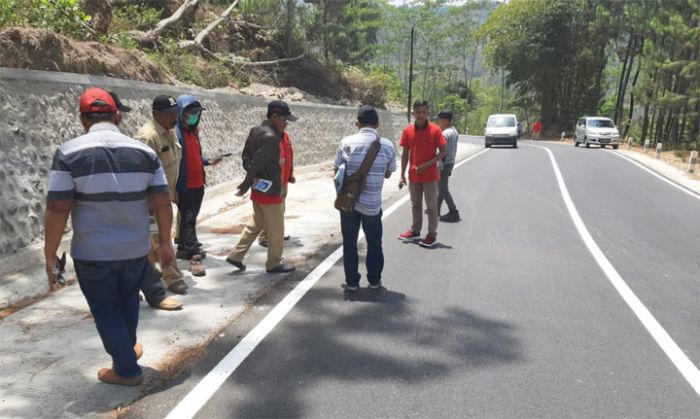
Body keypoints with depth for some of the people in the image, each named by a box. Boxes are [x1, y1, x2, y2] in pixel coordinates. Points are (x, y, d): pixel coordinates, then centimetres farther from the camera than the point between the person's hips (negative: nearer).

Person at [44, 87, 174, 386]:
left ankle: (127, 370, 23)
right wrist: (165, 243, 7)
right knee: (128, 301, 27)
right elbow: (162, 202, -3)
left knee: (107, 311, 14)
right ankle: (128, 347, 46)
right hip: (136, 248, 4)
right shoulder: (144, 152, -3)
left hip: (92, 253, -3)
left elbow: (57, 209, -14)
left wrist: (50, 254, -4)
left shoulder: (69, 153, -12)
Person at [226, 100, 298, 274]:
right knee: (276, 230, 6)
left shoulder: (256, 131, 7)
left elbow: (246, 156, 9)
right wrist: (246, 185, -13)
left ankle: (236, 255, 22)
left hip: (259, 188, 9)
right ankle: (274, 264, 18)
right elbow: (257, 163, -23)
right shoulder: (271, 137, -22)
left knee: (255, 224, 21)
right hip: (270, 190, -9)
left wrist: (251, 178, 7)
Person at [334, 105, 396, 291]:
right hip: (372, 203, 1)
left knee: (350, 243, 13)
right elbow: (388, 174, 8)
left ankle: (352, 281, 18)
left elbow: (337, 170, 2)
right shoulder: (387, 145, -4)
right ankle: (374, 280, 26)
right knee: (374, 243, 18)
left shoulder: (347, 142, -6)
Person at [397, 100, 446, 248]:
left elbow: (442, 152, -8)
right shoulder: (407, 130, 0)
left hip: (430, 175, -4)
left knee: (431, 206, 4)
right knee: (415, 205, 16)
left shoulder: (435, 130, -10)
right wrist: (402, 175, 0)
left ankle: (432, 235, 13)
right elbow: (405, 154, 4)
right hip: (413, 175, 4)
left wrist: (427, 164, -20)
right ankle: (415, 231, 29)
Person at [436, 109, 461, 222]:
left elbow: (443, 152, -22)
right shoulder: (454, 131, 9)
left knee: (443, 189, -3)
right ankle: (437, 208, 31)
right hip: (451, 162, 10)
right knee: (441, 187, 20)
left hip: (444, 164, -10)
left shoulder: (445, 134, -20)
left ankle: (454, 213, -2)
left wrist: (439, 168, -18)